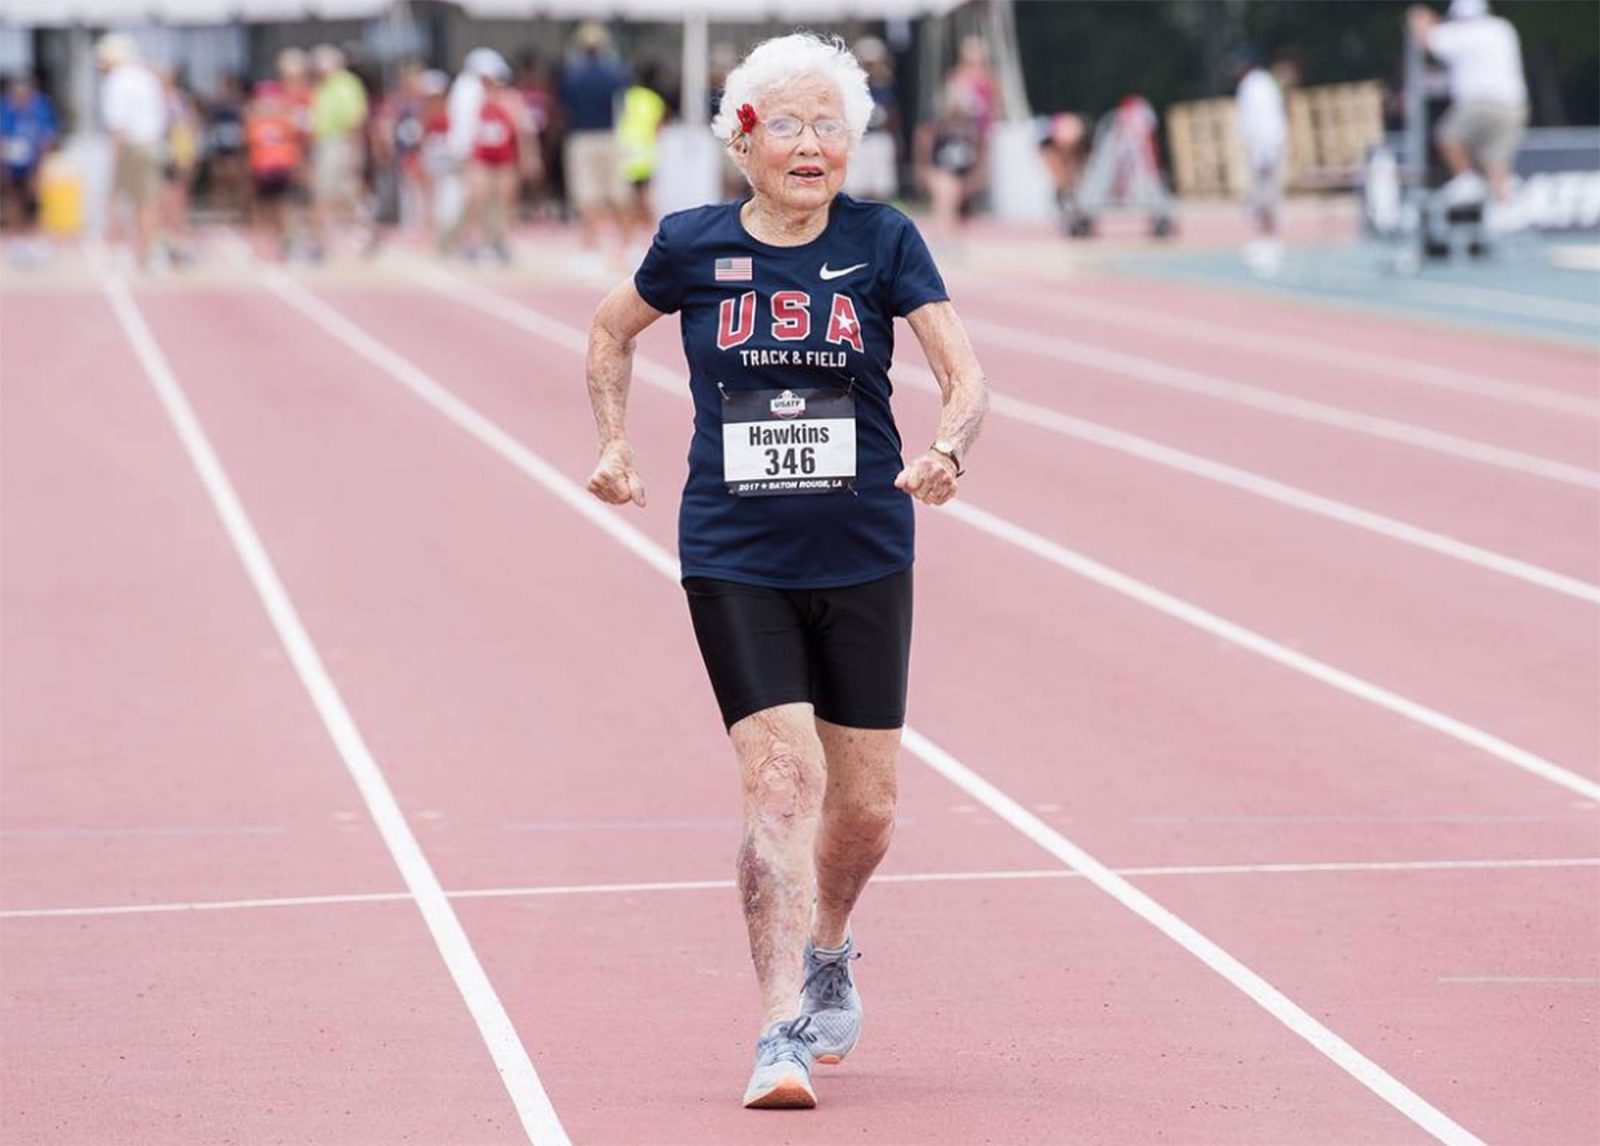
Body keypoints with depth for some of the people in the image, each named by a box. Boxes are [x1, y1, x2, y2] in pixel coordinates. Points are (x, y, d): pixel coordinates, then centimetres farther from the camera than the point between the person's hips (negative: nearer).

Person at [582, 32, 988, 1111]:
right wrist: (616, 446, 10)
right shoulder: (693, 247, -3)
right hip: (735, 561, -1)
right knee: (782, 778, -16)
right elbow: (612, 332, 18)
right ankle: (781, 1035, -14)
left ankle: (827, 954, 40)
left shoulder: (883, 241, -4)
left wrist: (946, 450, -30)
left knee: (865, 806, 8)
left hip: (864, 561, 1)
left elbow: (966, 376, -10)